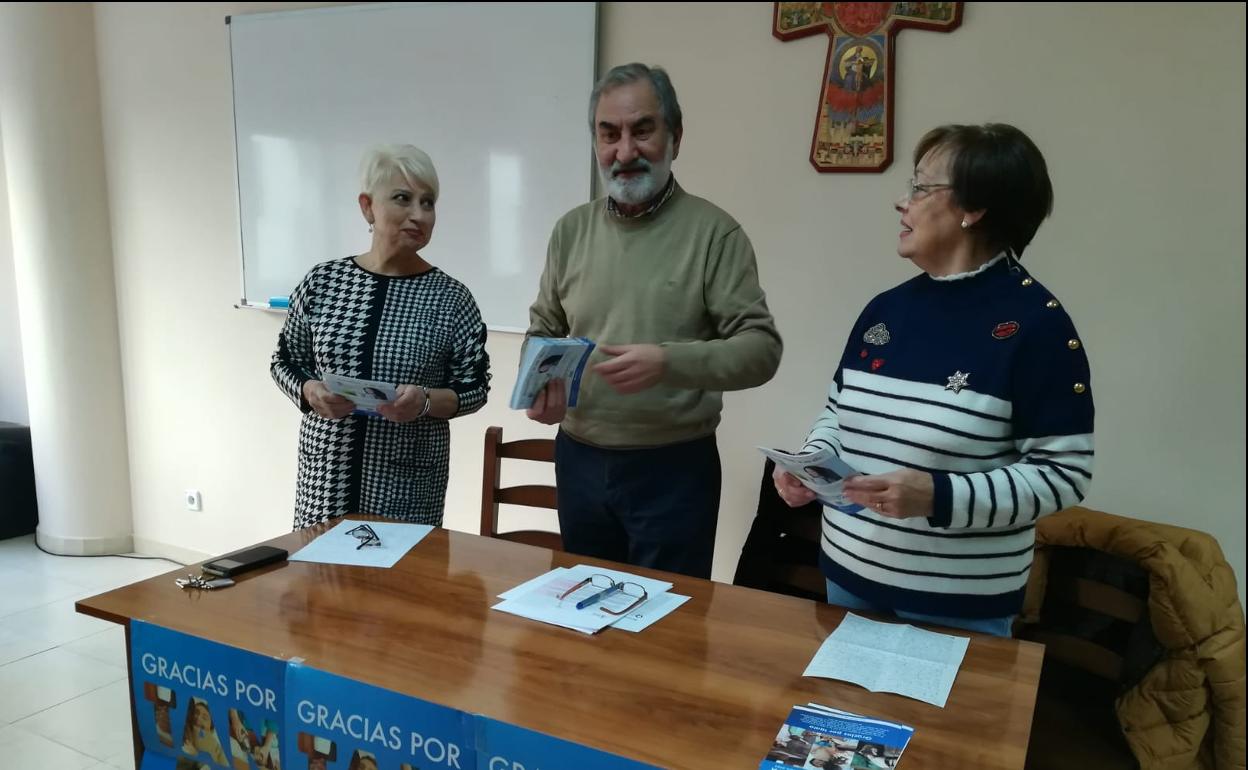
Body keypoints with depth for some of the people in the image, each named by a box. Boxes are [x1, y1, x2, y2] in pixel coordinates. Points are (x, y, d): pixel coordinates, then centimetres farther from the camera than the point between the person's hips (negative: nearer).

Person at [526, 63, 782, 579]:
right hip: (579, 462, 4)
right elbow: (543, 332, 14)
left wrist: (668, 362, -27)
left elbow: (761, 348, -13)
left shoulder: (714, 232, -9)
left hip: (674, 468, -4)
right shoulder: (571, 230, 6)